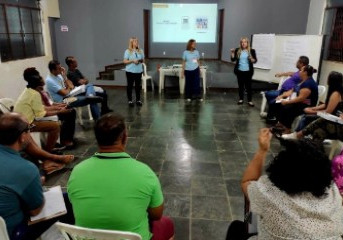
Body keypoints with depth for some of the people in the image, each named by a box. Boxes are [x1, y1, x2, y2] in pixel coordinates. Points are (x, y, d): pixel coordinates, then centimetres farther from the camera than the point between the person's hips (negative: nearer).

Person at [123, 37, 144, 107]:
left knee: (138, 85, 7)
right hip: (130, 71, -3)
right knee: (130, 86, 3)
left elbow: (143, 60, 13)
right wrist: (132, 61, -18)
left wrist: (141, 60, -10)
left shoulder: (141, 51, 7)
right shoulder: (128, 51, -4)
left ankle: (138, 100, 17)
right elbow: (125, 61, -6)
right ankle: (130, 100, 12)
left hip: (139, 71, 3)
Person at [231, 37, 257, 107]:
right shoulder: (237, 50, 3)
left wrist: (252, 60, -23)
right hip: (239, 71, 2)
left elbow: (255, 60, -2)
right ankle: (241, 99, 22)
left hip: (248, 71, -2)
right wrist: (232, 53, -13)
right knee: (240, 85, 10)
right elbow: (233, 59, 1)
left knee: (248, 85, 1)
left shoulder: (252, 51, -2)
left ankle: (250, 100, 9)